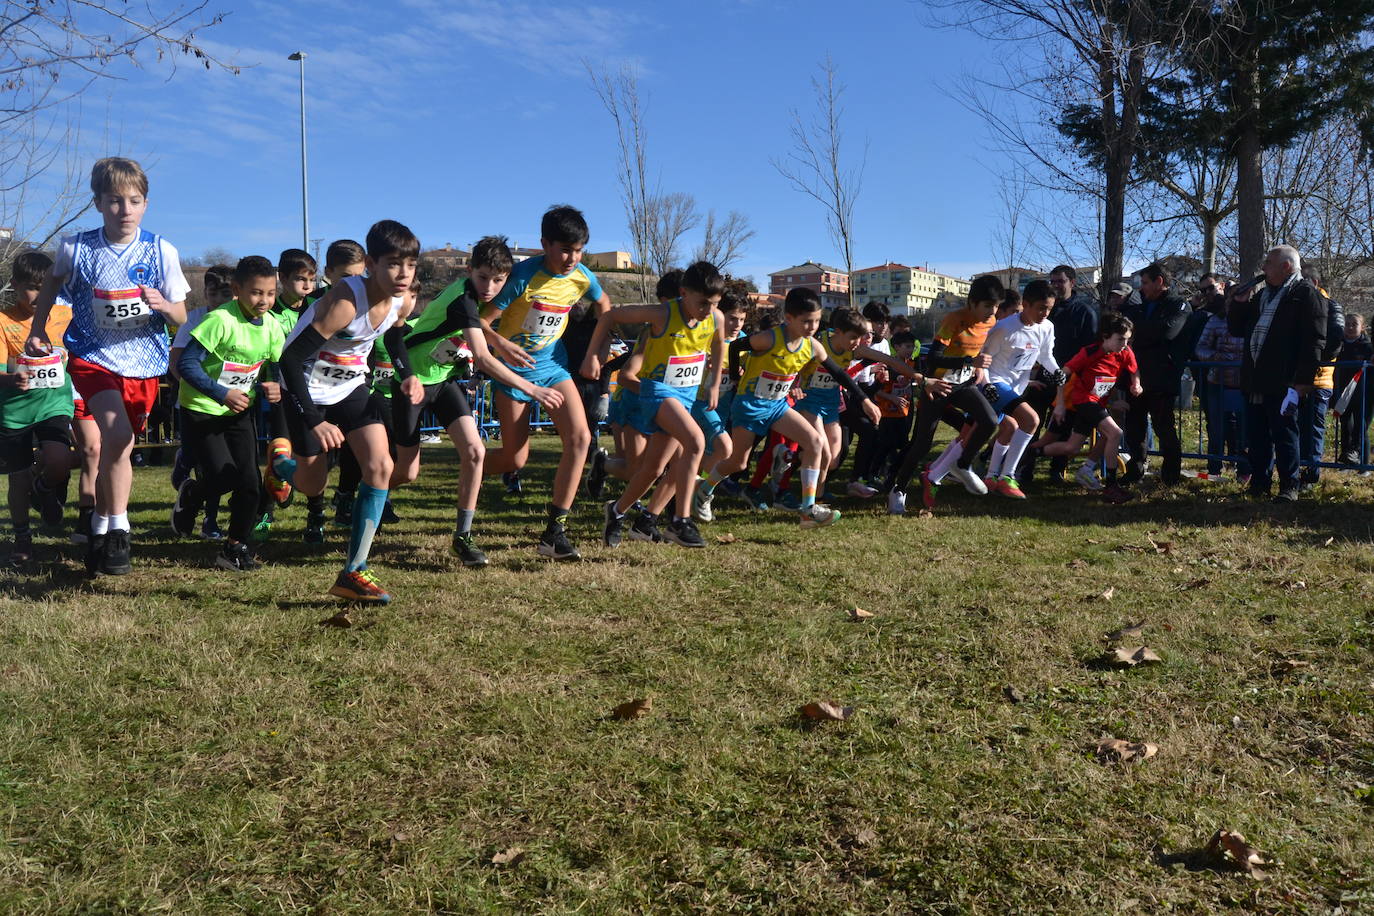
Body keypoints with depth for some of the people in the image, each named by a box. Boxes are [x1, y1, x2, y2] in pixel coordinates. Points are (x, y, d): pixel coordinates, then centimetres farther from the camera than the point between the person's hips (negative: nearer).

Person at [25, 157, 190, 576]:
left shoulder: (162, 251, -7)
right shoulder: (75, 249, -7)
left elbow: (181, 317, -2)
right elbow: (52, 282, 16)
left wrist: (162, 305, -22)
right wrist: (37, 328, 12)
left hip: (143, 363, 2)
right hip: (93, 357, -2)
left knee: (117, 449, 12)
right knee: (116, 435, -24)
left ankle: (100, 530, 32)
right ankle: (118, 531, -12)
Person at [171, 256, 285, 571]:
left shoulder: (271, 326, -3)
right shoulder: (220, 320, -21)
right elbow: (186, 363, -21)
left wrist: (275, 386, -13)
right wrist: (222, 394, -27)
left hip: (240, 411, 5)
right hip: (202, 410, -5)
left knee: (250, 482, -2)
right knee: (224, 476, -14)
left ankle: (235, 547, 15)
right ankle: (190, 494, 22)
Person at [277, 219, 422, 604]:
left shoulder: (400, 301, -11)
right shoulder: (345, 302, -32)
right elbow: (290, 359, -30)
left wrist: (409, 377, -3)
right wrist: (315, 421, -31)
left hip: (350, 386, 6)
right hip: (308, 388, -5)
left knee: (380, 467, -11)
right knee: (312, 483, 1)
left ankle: (353, 573, -6)